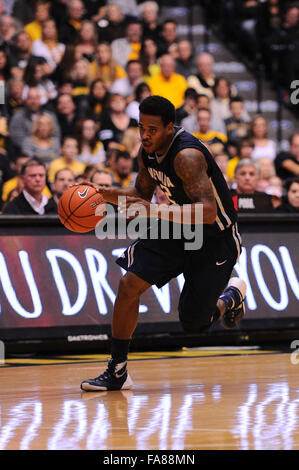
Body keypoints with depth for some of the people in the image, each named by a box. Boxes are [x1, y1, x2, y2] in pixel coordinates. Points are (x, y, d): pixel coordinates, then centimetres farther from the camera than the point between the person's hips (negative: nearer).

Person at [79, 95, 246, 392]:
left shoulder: (187, 155, -31)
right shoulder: (148, 150, -5)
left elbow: (208, 211, -40)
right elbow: (142, 193, 13)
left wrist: (155, 211, -46)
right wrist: (108, 195, -5)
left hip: (215, 238, -7)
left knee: (193, 323, -2)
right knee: (129, 284, -11)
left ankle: (232, 297, 32)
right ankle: (117, 372, -3)